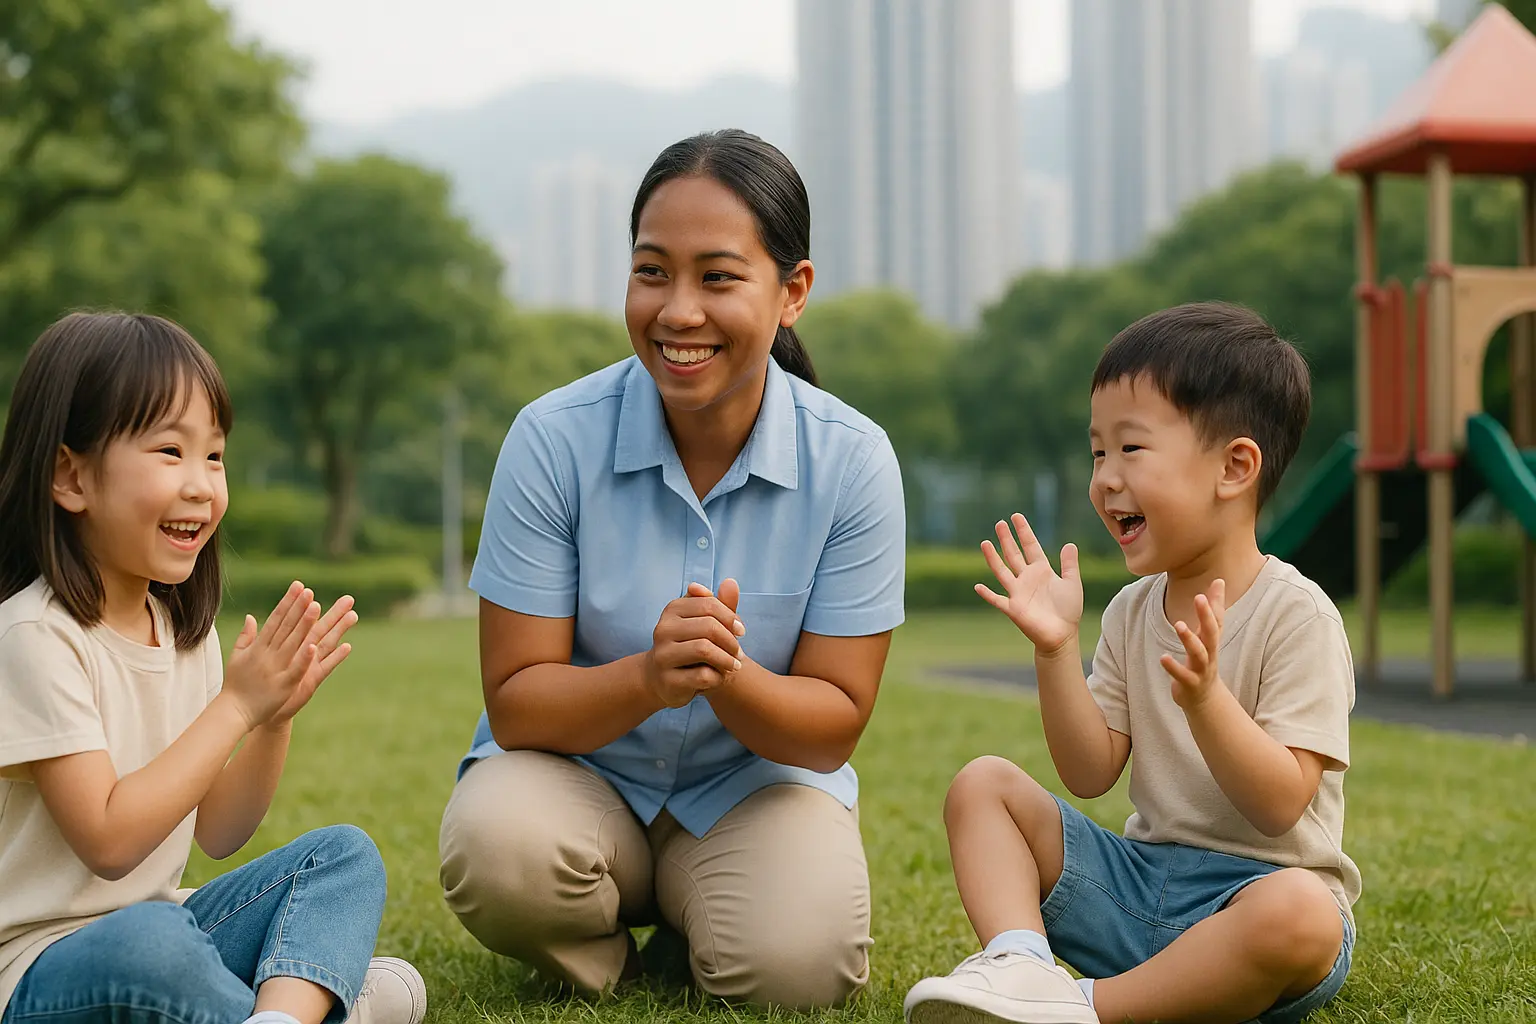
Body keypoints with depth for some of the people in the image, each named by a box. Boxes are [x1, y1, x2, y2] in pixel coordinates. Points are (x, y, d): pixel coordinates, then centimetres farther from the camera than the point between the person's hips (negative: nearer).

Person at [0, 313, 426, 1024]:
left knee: (345, 854, -6)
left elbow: (216, 835, 12)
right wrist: (237, 705, -18)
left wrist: (275, 717, -4)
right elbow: (109, 842, -22)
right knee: (150, 940, -38)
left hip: (158, 924, 8)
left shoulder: (183, 627, 8)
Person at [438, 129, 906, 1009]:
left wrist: (728, 676, -32)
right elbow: (515, 703, -13)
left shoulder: (853, 462, -13)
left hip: (759, 781, 0)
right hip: (577, 772, 0)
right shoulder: (554, 438, -15)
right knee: (496, 851, -33)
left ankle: (691, 939, 8)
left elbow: (834, 725, -9)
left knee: (798, 963, -30)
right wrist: (649, 678, -34)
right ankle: (605, 960, 2)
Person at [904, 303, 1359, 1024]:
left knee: (1299, 912, -40)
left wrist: (1203, 697, -33)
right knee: (982, 784, -2)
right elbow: (1091, 774, 5)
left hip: (1256, 886, -6)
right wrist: (1056, 648, -7)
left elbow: (1279, 806, -18)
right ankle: (1018, 960, -27)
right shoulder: (1131, 612, 8)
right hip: (1140, 877, 6)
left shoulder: (1296, 614, -12)